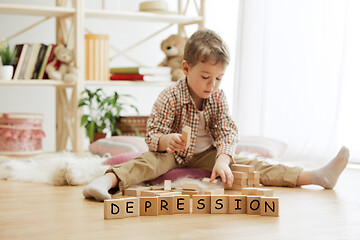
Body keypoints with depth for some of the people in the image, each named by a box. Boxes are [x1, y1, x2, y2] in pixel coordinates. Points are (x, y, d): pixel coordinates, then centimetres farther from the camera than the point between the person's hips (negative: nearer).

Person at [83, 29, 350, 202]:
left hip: (206, 155, 3)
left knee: (248, 164, -11)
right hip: (173, 154, -3)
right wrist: (166, 141, -42)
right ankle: (108, 180, -58)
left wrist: (222, 160, -31)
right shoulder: (170, 98, -19)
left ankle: (314, 176, -22)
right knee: (148, 162, -36)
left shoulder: (218, 98, -7)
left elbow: (228, 133, -12)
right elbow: (152, 134, -17)